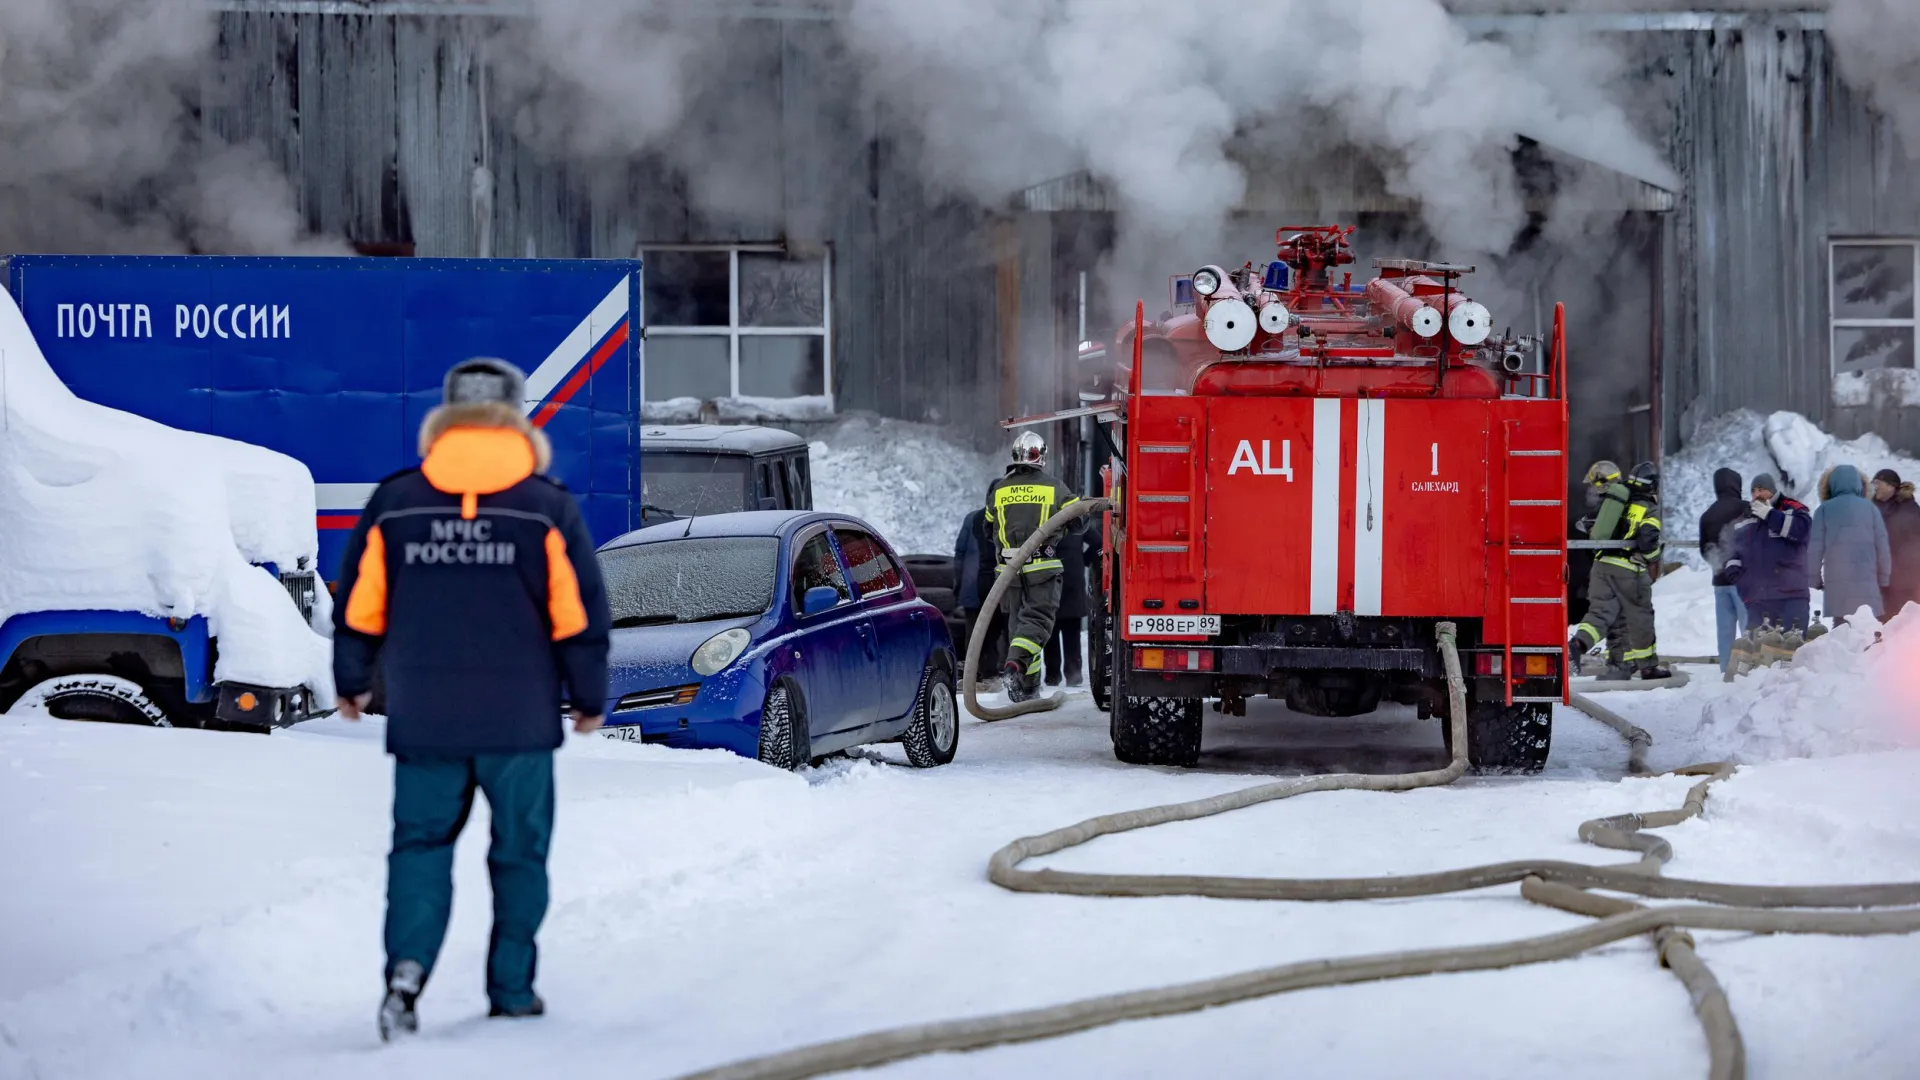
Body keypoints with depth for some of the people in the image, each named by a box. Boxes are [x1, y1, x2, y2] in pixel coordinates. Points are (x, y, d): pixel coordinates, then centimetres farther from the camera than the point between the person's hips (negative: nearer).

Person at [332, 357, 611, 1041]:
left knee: (421, 841, 10)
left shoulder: (393, 503, 0)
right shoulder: (548, 509, -4)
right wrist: (589, 699, 11)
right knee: (519, 851, 11)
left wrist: (351, 683, 21)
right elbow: (580, 618, -2)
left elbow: (359, 608, 5)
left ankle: (407, 966, -12)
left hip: (423, 720, 1)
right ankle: (511, 991, 14)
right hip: (520, 721, -1)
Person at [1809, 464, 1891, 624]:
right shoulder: (1870, 508, 5)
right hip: (1866, 582, 0)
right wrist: (1883, 578, 16)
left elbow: (1815, 547, 2)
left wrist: (1814, 579, 12)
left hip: (1837, 583, 0)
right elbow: (1882, 546, 5)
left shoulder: (1824, 510, 3)